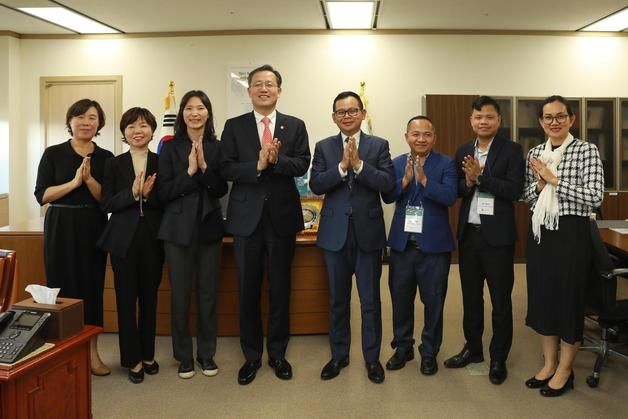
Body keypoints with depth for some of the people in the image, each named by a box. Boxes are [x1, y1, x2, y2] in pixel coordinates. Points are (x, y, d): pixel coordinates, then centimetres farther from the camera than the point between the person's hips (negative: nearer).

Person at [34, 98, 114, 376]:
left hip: (93, 229, 2)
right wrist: (74, 182, -15)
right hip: (61, 228, -1)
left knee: (92, 288, 5)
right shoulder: (53, 153, 1)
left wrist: (89, 179, -15)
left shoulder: (106, 157, 5)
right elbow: (41, 195, -6)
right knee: (62, 287, 0)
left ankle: (91, 352, 15)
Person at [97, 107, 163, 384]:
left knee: (149, 298, 10)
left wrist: (148, 195, -18)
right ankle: (132, 359, 15)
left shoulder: (162, 162, 2)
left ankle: (148, 354, 24)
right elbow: (106, 205, -4)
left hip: (153, 238, 1)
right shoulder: (114, 164, 3)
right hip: (124, 238, 0)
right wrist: (132, 193, -19)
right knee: (126, 299, 3)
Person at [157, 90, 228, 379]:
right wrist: (190, 171, -17)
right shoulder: (170, 148, 0)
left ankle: (206, 353, 23)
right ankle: (184, 355, 20)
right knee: (180, 294, 4)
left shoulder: (217, 148, 4)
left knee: (208, 293, 8)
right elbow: (163, 192, -6)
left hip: (209, 227, 1)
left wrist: (204, 166, -18)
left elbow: (221, 190, -4)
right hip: (179, 229, -1)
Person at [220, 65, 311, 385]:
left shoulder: (295, 126, 6)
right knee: (248, 290, 7)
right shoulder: (234, 126, 4)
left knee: (280, 289, 10)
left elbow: (302, 165, -5)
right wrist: (258, 164, -20)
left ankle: (277, 353, 26)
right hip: (247, 217, 0)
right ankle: (251, 356, 22)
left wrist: (276, 159, -23)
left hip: (282, 216, 1)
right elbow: (227, 169, -5)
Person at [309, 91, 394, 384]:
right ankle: (339, 355, 28)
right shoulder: (324, 147, 5)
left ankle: (372, 357, 22)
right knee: (338, 300, 13)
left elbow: (388, 183, -11)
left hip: (368, 231, -1)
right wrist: (342, 166, -19)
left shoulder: (378, 145, 2)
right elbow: (315, 185, -8)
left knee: (370, 300, 7)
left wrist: (359, 165, -20)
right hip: (335, 233, 1)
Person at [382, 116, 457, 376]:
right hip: (402, 243, 3)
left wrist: (424, 179, -25)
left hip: (434, 244, -2)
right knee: (400, 299, 12)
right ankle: (403, 347, 29)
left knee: (433, 302, 8)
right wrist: (405, 179, -22)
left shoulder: (446, 164, -3)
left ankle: (429, 352, 23)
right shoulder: (396, 163, 5)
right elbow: (387, 196, -6)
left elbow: (450, 197, -16)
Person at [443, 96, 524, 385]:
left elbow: (515, 190, -14)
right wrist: (468, 182, -15)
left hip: (497, 235, -5)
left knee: (500, 299, 6)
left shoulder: (512, 150, -5)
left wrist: (480, 177, -19)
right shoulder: (462, 152, 9)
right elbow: (456, 191, 6)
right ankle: (472, 348, 31)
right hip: (468, 233, 5)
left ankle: (498, 358, 18)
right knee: (470, 296, 16)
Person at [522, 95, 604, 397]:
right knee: (542, 295, 12)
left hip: (571, 233, -5)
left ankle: (565, 370, 19)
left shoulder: (587, 150, -7)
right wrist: (539, 184, -8)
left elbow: (595, 197, -16)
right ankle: (549, 364, 28)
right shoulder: (534, 154, 9)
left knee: (569, 297, 3)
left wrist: (554, 179, -16)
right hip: (539, 232, 6)